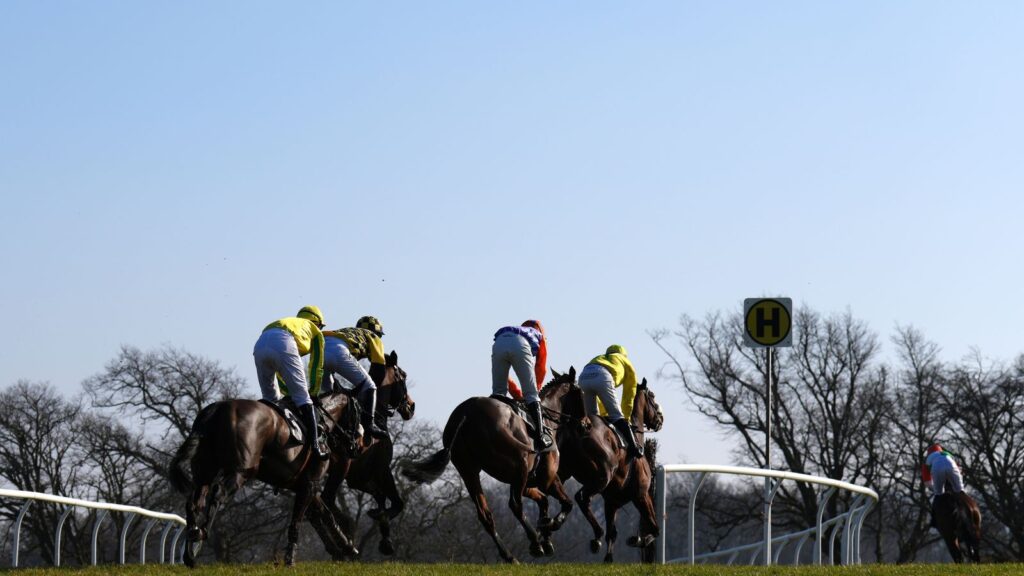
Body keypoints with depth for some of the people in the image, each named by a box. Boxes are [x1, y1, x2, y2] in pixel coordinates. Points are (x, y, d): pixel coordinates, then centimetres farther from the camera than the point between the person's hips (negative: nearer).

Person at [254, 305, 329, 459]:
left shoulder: (290, 322, 44)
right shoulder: (315, 331, 31)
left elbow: (280, 371, 43)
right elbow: (316, 367, 27)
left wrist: (288, 390, 45)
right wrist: (314, 393, 37)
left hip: (260, 344, 5)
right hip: (283, 343, -5)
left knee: (269, 398, 21)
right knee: (302, 397, 1)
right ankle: (315, 444, -6)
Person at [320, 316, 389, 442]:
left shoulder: (347, 332, 45)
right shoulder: (373, 337, 28)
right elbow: (378, 366, 17)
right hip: (338, 351, -6)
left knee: (329, 392, 28)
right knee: (368, 386, 5)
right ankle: (368, 425, -8)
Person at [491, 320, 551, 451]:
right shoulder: (540, 336, 36)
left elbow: (502, 376, 38)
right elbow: (541, 369, 26)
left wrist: (517, 393, 40)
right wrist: (535, 389, 37)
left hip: (499, 343, 3)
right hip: (520, 345, -3)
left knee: (498, 392, 15)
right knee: (531, 395, 3)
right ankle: (539, 439, -3)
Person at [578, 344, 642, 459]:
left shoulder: (599, 358, 45)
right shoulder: (627, 364, 34)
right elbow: (629, 395, 33)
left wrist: (603, 415, 51)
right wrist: (626, 418, 40)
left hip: (583, 376, 4)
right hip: (603, 376, -4)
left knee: (592, 415, 20)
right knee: (616, 415, 1)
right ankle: (633, 447, -6)